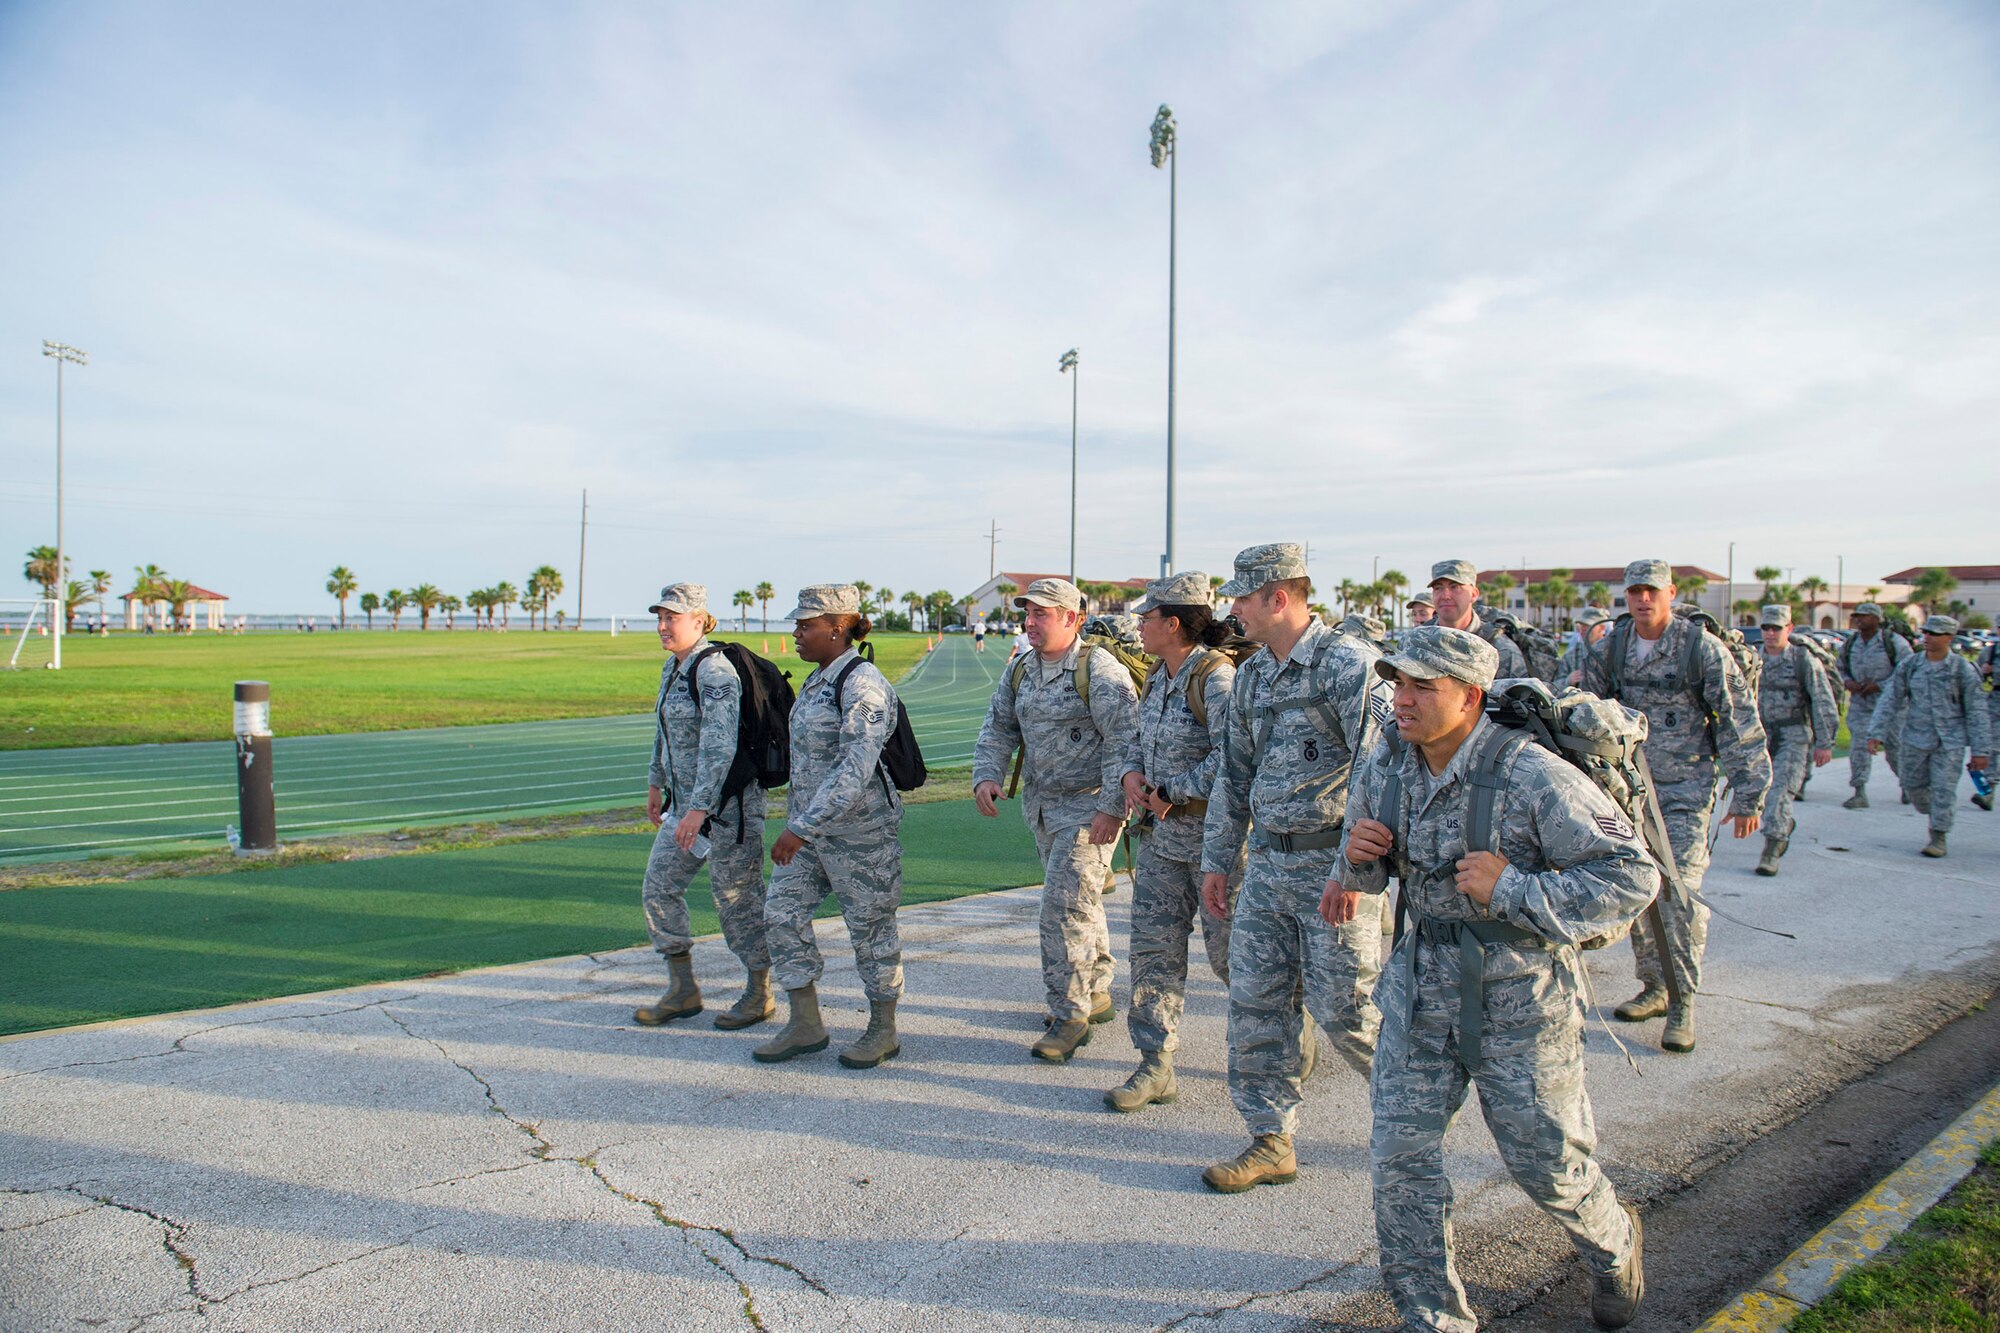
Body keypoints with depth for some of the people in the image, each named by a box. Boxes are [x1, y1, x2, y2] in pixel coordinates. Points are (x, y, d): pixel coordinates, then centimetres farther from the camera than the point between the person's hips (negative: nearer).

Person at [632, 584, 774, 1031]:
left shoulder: (715, 671, -19)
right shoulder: (672, 669, 10)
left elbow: (720, 746, -26)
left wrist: (699, 808, -30)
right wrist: (656, 781, 28)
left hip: (727, 801, -9)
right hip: (686, 799, 9)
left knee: (736, 897, 1)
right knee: (658, 888, 9)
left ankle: (760, 994, 19)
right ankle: (683, 991, 23)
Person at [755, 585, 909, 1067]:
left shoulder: (863, 686, -20)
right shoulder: (818, 679, 10)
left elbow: (856, 768, -28)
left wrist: (801, 827, -30)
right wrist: (797, 822, 23)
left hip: (861, 828, -9)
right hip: (811, 824, 9)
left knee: (870, 925, 5)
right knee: (782, 913, 6)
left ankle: (883, 1030, 22)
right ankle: (805, 1024, 19)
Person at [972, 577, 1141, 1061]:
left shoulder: (1099, 669, -16)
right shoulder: (1020, 669, 8)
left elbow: (1127, 740, -19)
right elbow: (998, 727, 12)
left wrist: (1112, 807, -24)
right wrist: (986, 776, -5)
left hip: (1089, 805, -8)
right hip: (1040, 803, 8)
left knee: (1065, 906, -11)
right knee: (1080, 902, 19)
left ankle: (1070, 1015, 0)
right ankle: (1096, 994, 33)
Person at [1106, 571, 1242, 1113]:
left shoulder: (1216, 675, -17)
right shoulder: (1159, 677, 10)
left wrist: (1170, 793, -18)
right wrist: (1133, 774, -1)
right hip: (1162, 835, 8)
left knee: (1229, 951, 6)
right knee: (1153, 948, 6)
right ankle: (1155, 1066, 15)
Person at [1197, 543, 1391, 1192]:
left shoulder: (1348, 662, -12)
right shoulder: (1252, 675, 12)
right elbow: (1234, 773, 18)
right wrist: (1217, 859, 17)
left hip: (1332, 862, -7)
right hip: (1267, 863, 7)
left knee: (1344, 1007, 2)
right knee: (1254, 1002, 7)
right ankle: (1271, 1142, 20)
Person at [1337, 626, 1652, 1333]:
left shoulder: (1534, 776, -22)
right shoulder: (1384, 768, -4)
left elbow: (1634, 877, -18)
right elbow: (1369, 877, 11)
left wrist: (1513, 890, -27)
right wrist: (1356, 855, -14)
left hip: (1519, 994, -4)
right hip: (1423, 984, 4)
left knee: (1547, 1161, 13)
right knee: (1400, 1155, 2)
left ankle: (1614, 1244, 48)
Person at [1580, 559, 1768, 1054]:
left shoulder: (1702, 648, -10)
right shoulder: (1613, 646, 3)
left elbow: (1741, 725, -8)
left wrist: (1748, 796, -9)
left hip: (1686, 790, -5)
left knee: (1677, 892, -11)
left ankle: (1682, 1002, 1)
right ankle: (1653, 988, 24)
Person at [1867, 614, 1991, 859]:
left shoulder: (1964, 670, -7)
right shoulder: (1909, 665, 0)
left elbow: (1976, 713, -4)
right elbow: (1889, 700, 1)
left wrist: (1981, 750, -6)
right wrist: (1876, 733, -6)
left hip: (1950, 742, -3)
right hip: (1915, 739, 3)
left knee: (1943, 790, -4)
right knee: (1914, 786, 10)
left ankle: (1938, 836, 9)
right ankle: (1934, 817, 37)